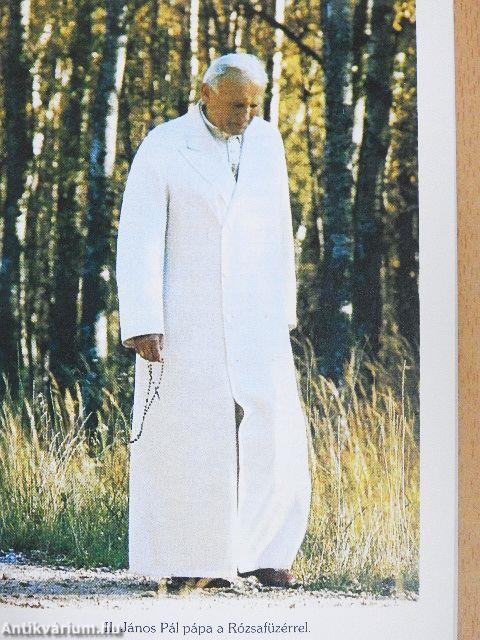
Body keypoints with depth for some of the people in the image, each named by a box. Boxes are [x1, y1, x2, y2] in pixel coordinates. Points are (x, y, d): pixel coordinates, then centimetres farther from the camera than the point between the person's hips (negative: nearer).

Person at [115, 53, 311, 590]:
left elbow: (277, 230, 13)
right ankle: (187, 560, 10)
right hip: (183, 316, -4)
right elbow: (139, 241, -11)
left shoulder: (266, 142, 6)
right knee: (186, 437, -1)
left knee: (276, 431, -5)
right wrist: (141, 324, -18)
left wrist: (284, 311, 13)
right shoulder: (162, 149, -7)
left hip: (253, 314, 4)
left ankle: (260, 549, 9)